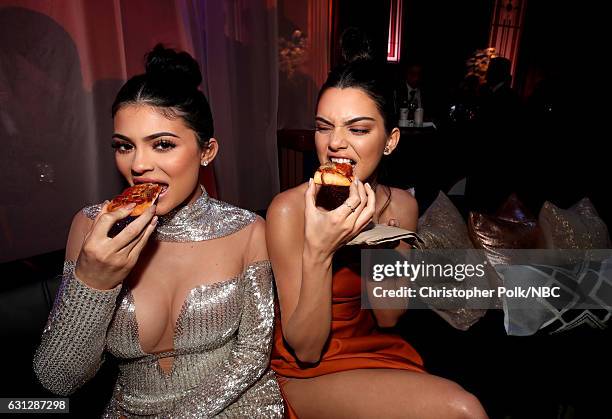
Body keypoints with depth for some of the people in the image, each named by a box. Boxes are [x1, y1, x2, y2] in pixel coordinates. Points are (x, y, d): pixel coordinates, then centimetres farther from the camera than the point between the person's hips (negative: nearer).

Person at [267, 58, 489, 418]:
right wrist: (317, 252, -35)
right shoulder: (289, 210, -22)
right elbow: (306, 350, -19)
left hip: (377, 349, 5)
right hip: (307, 374, -4)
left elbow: (389, 318, -3)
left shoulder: (402, 205, -7)